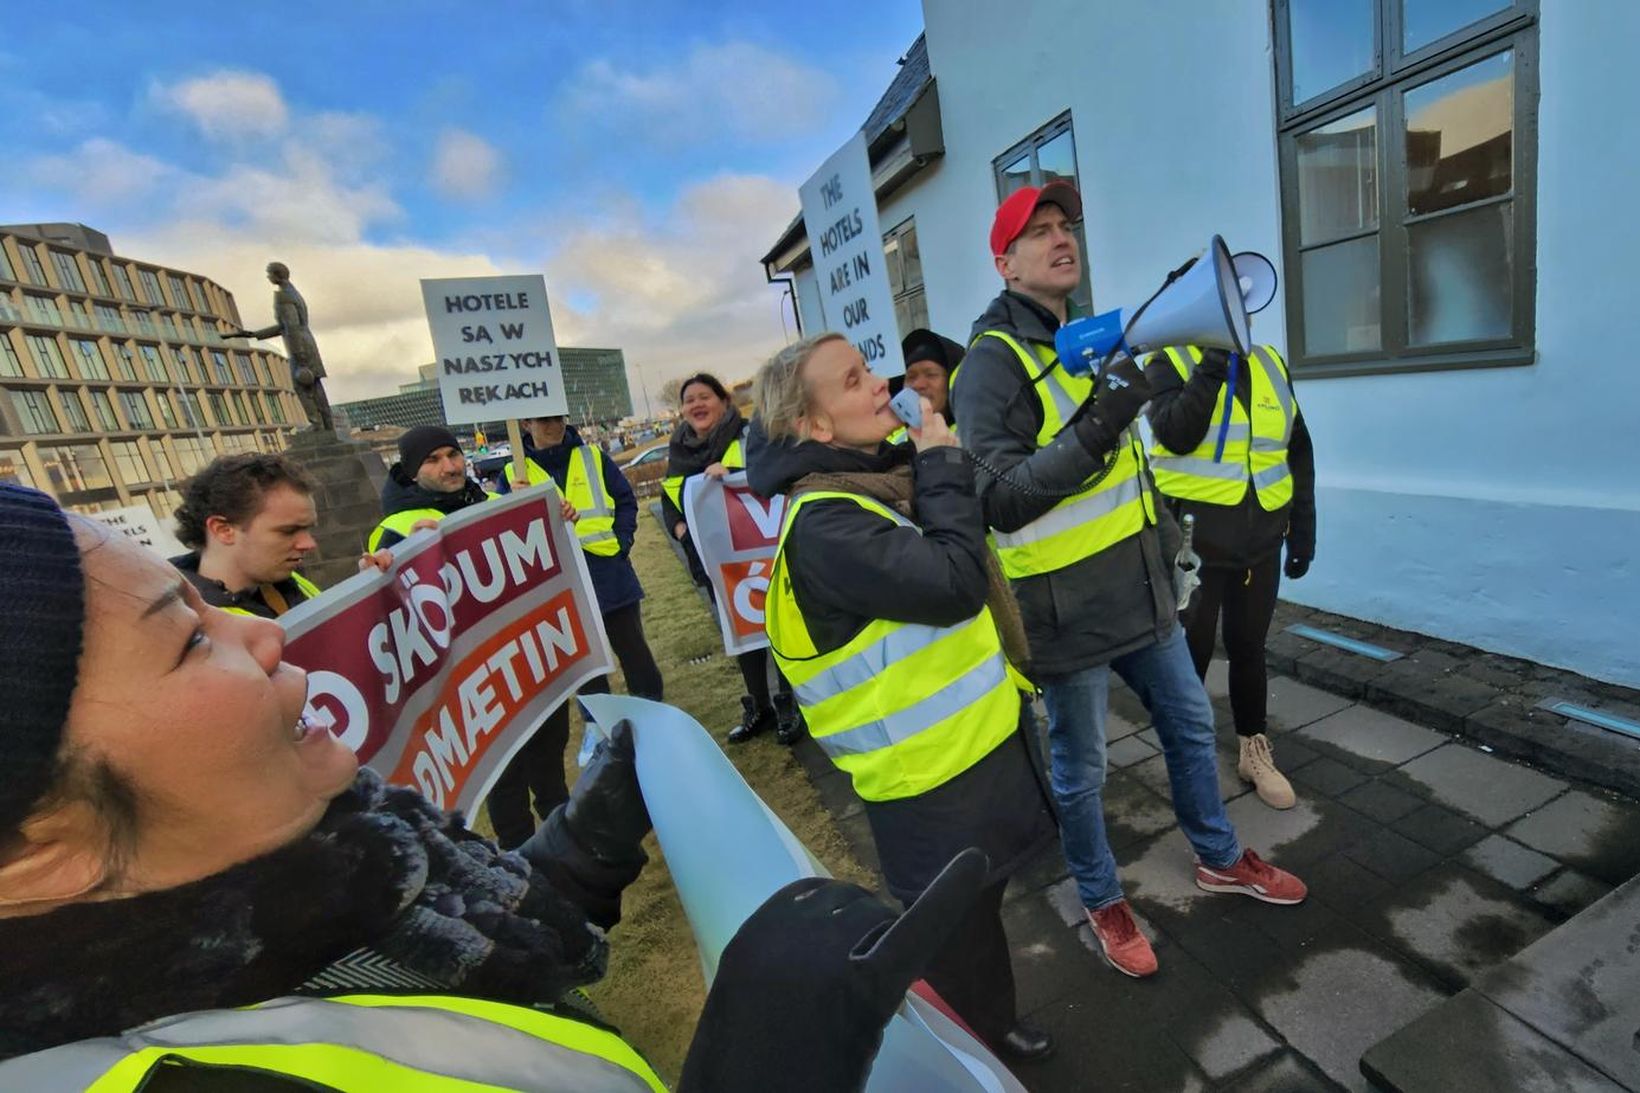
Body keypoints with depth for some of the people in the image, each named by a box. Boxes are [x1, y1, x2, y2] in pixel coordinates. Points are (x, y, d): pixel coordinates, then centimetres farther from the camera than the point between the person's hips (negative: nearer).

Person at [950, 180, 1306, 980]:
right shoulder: (994, 360, -15)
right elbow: (999, 501, -25)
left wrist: (1166, 540, 24)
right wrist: (1097, 429, -32)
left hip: (1141, 592, 9)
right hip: (1067, 613, -8)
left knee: (1190, 724, 22)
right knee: (1081, 770, 10)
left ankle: (1218, 858, 47)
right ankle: (1102, 901, 35)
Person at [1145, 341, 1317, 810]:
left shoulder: (1271, 363, 10)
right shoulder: (1169, 362, -4)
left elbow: (1298, 452, 12)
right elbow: (1176, 435, -22)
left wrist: (1303, 529, 9)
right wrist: (1211, 366, -23)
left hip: (1261, 541, 4)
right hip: (1194, 541, -4)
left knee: (1248, 648, 16)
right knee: (1190, 651, 7)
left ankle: (1254, 752, 33)